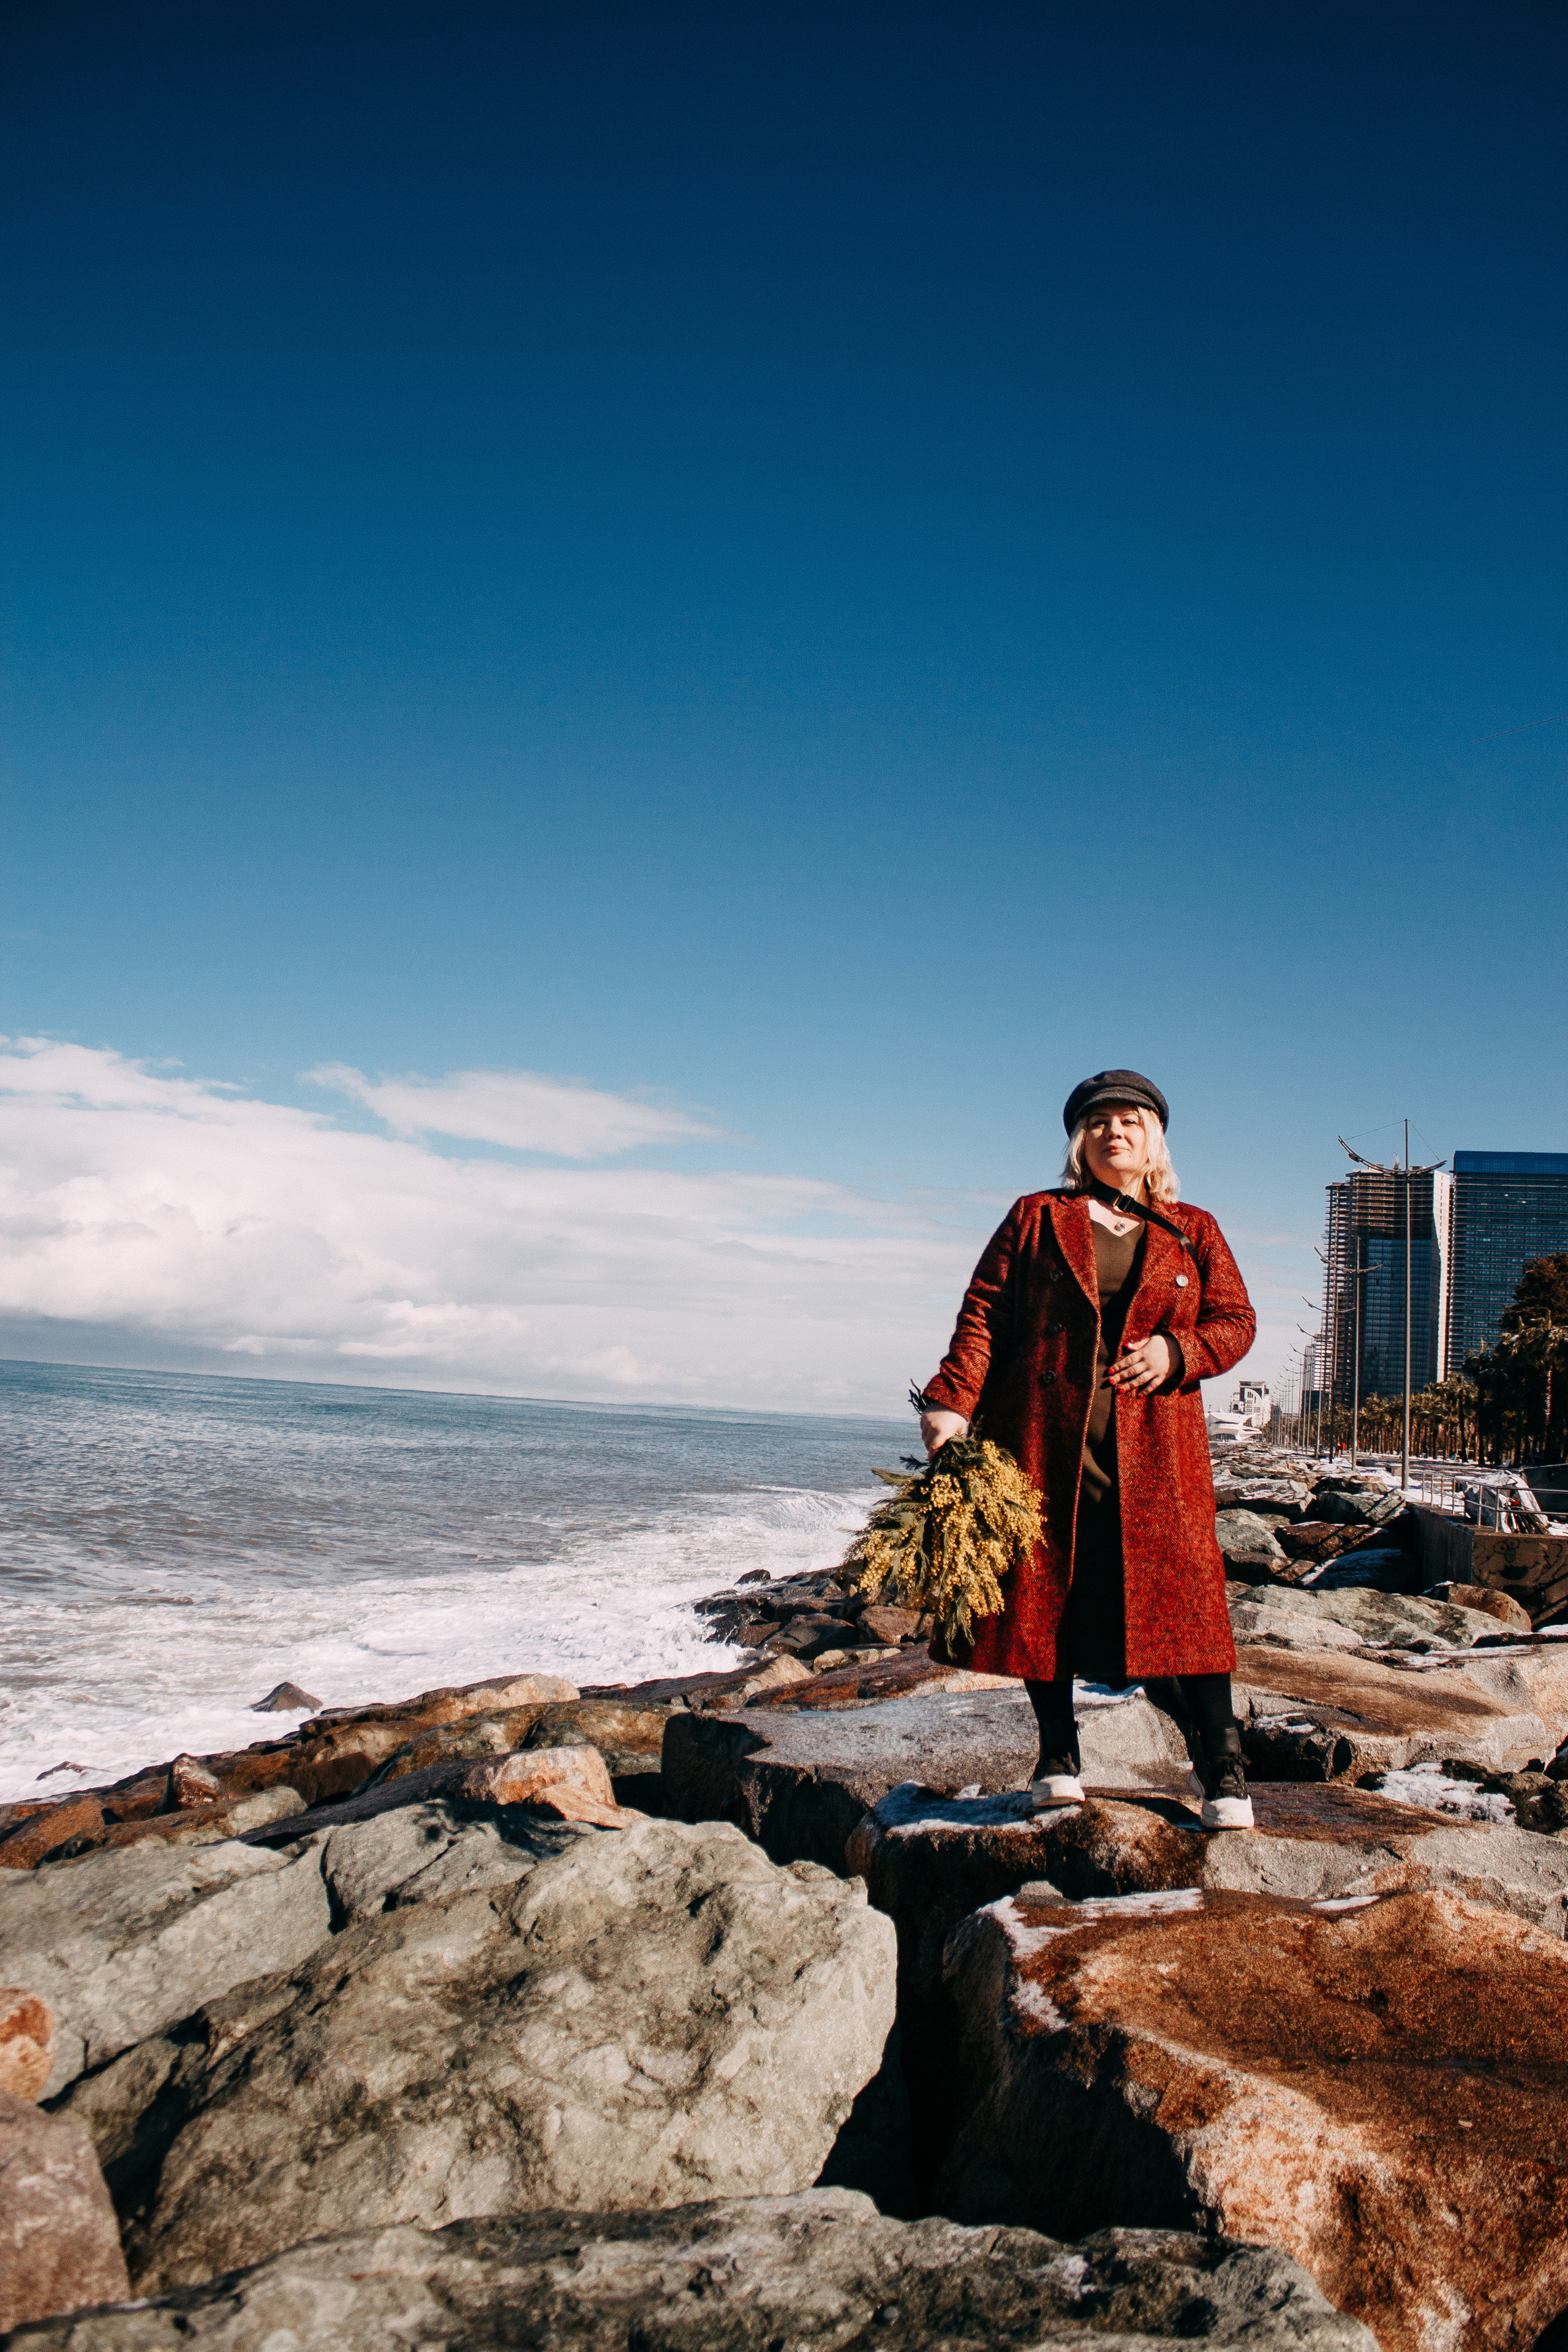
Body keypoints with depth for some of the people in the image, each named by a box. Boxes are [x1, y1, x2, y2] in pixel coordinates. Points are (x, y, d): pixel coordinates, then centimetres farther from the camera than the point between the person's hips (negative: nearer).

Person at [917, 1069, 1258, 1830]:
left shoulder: (1194, 1232, 14)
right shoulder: (1034, 1219, 10)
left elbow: (1236, 1322, 11)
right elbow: (984, 1315, 4)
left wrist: (1177, 1351, -9)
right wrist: (951, 1401, -8)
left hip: (1153, 1451, 0)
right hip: (1043, 1440, 0)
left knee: (1179, 1594, -4)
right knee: (1041, 1592, 3)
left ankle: (1222, 1770, 6)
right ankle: (1058, 1755, 18)